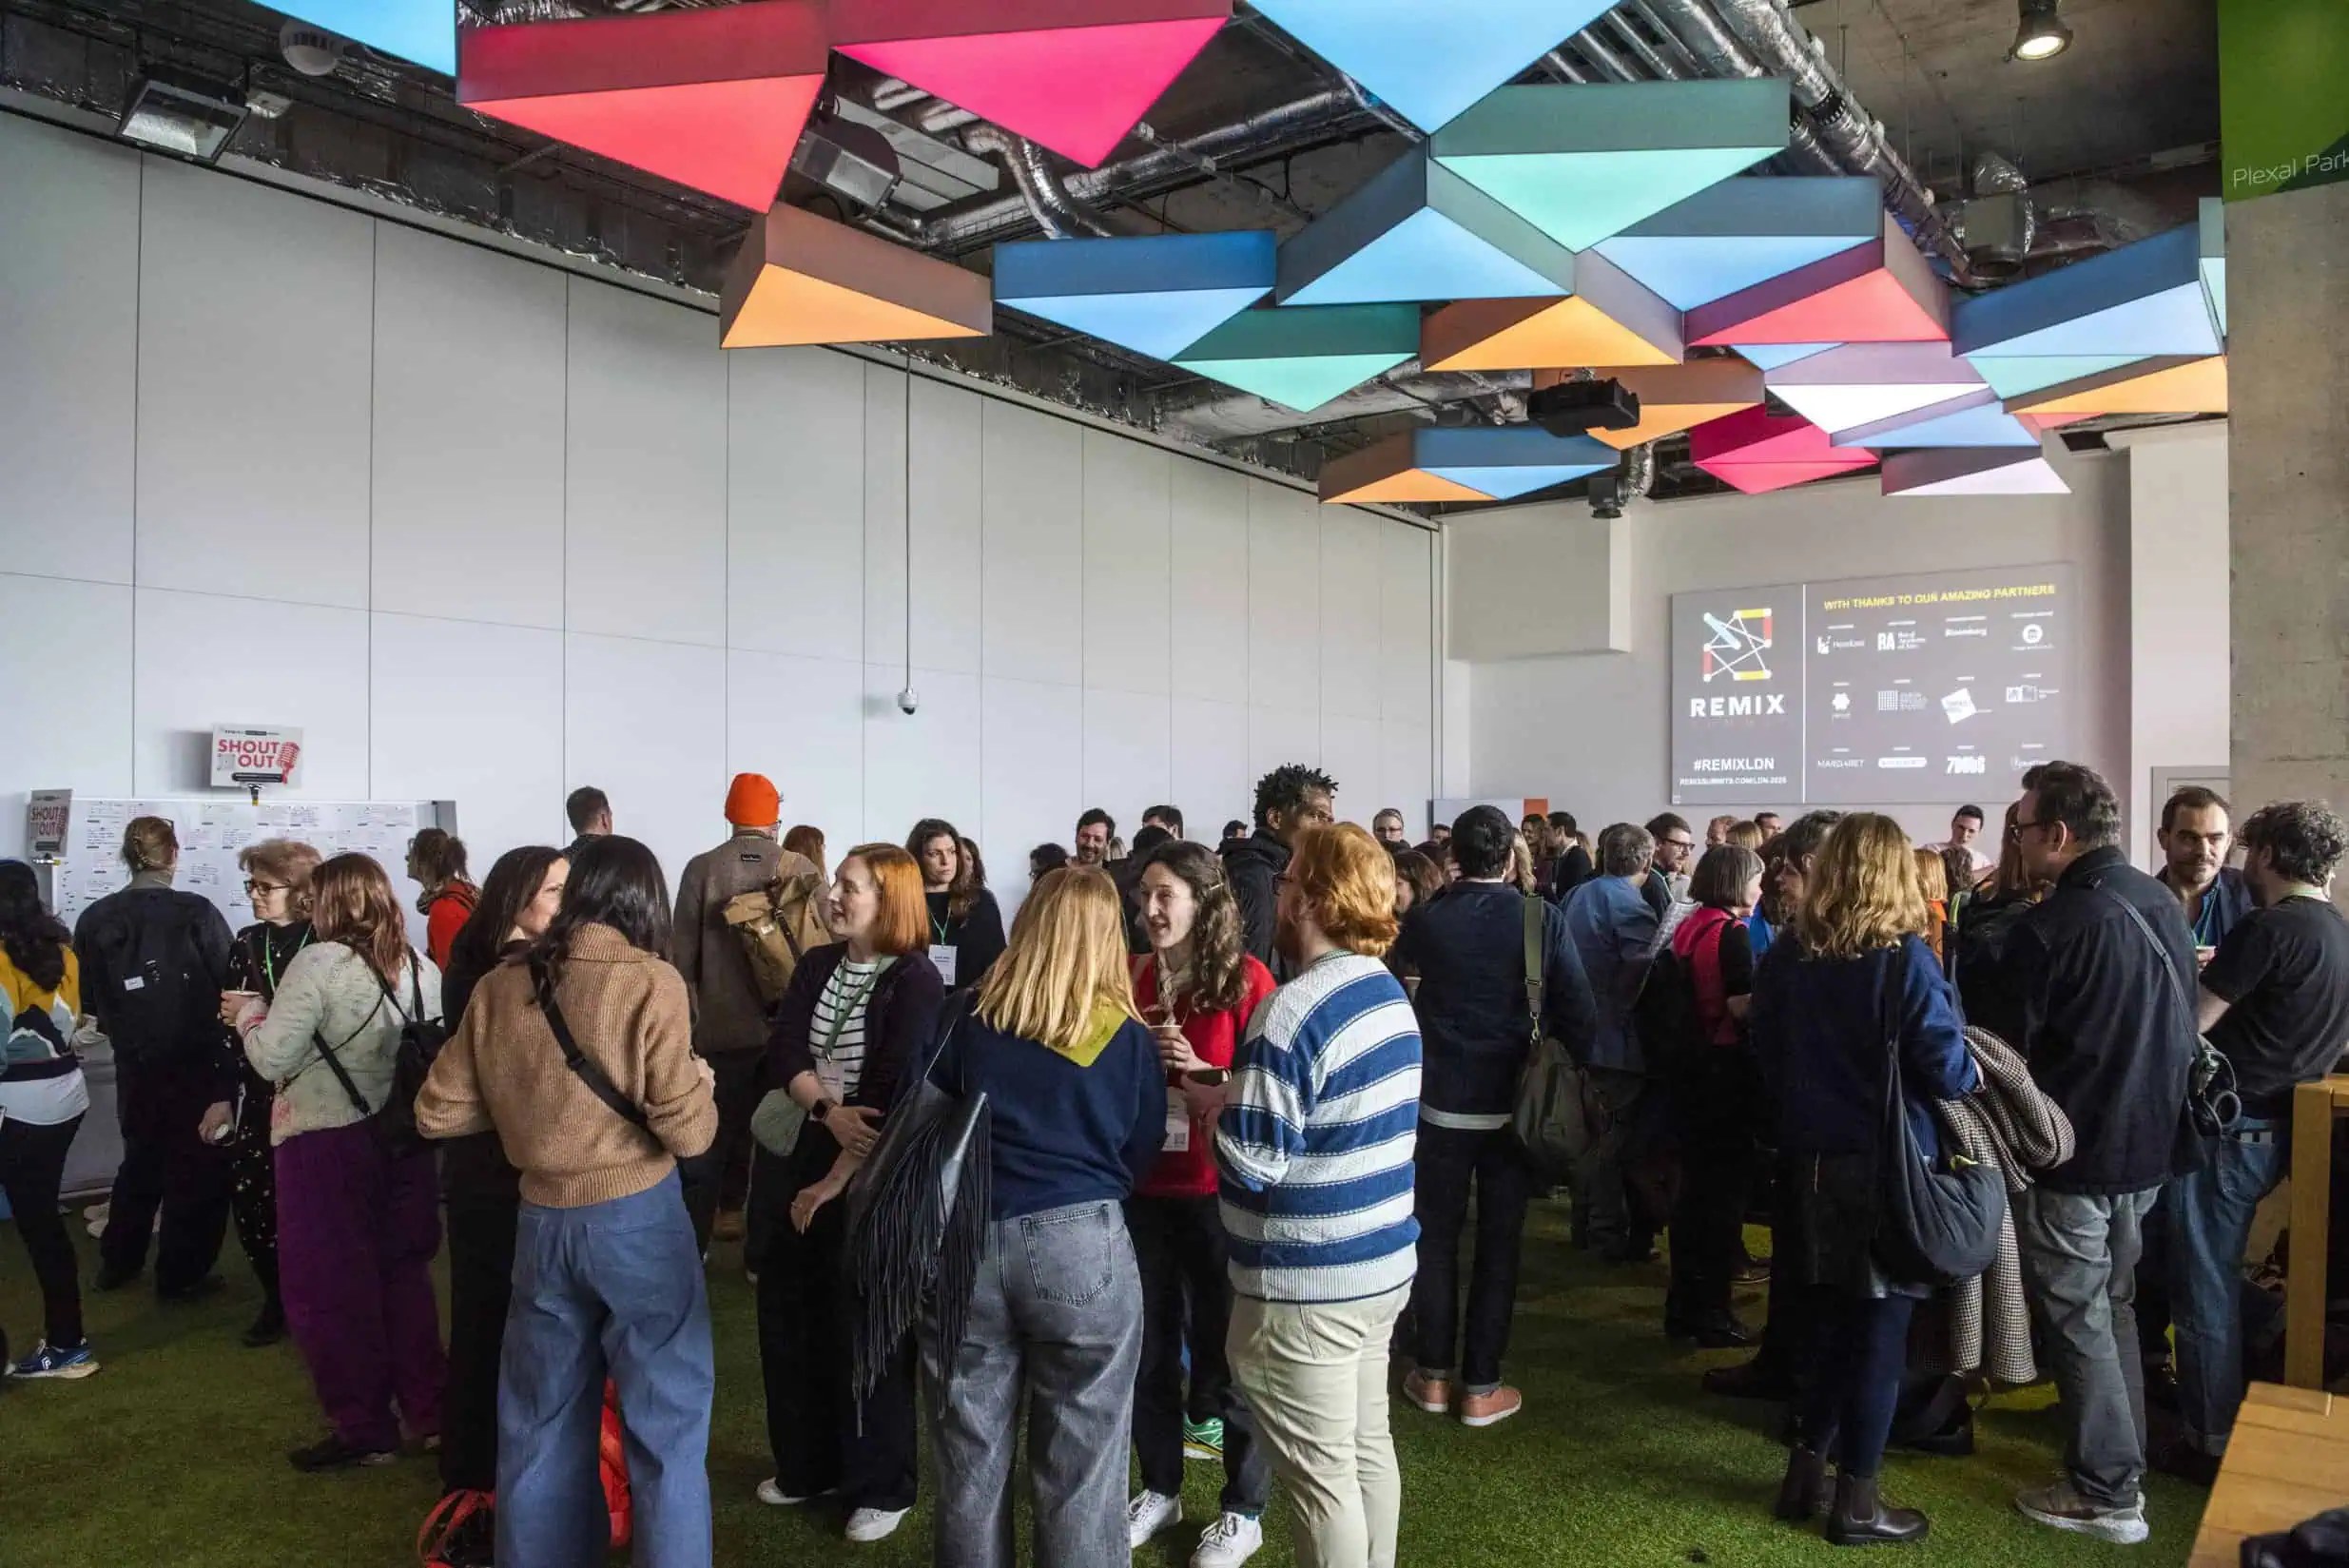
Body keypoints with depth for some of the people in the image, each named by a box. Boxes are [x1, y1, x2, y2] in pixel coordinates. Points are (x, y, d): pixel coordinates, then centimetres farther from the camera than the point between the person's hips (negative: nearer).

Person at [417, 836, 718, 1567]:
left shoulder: (498, 987, 1)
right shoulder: (651, 982, -13)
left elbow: (437, 1113, 6)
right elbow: (687, 1131, -15)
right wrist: (701, 1085, 5)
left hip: (541, 1222, 5)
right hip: (638, 1218, -4)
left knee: (541, 1423, 19)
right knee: (666, 1421, 9)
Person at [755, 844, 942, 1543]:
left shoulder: (916, 979, -12)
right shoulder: (816, 964, 6)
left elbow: (893, 1090, -17)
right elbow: (783, 1051, -4)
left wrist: (837, 1179, -17)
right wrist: (827, 1111, -22)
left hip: (872, 1176, -6)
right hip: (797, 1158, 6)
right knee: (789, 1316, 13)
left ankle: (881, 1486, 21)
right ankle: (808, 1465, 32)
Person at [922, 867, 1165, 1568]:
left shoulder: (974, 1020, 2)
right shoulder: (1130, 1037, -3)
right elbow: (1142, 1156, 4)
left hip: (965, 1243, 2)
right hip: (1082, 1247, -2)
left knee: (969, 1464, 17)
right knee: (1079, 1473, 9)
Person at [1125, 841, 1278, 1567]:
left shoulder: (1246, 980, -11)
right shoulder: (1132, 977, 1)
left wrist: (1202, 1076, -23)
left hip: (1214, 1192, -4)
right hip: (1140, 1186, 4)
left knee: (1223, 1349, 7)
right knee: (1146, 1343, 15)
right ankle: (1160, 1488, 36)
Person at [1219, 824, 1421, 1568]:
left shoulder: (1294, 1010, -22)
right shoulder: (1391, 994, 6)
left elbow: (1251, 1164, -23)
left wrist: (1208, 1097, -5)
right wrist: (1237, 1092, 8)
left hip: (1306, 1284, -9)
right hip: (1382, 1263, 9)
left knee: (1320, 1471, 6)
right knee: (1368, 1444, 21)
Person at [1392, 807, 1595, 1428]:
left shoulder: (1426, 919, -5)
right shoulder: (1542, 919, -9)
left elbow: (1400, 957, 16)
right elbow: (1578, 1009, -9)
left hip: (1442, 1101, 1)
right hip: (1515, 1103, -1)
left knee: (1436, 1237, 12)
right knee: (1499, 1242, 8)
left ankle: (1433, 1375, 20)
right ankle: (1481, 1387, 14)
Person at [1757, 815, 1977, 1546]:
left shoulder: (1785, 959, -1)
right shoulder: (1905, 960, -15)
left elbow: (1767, 1055, 8)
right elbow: (1947, 1069, -15)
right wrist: (1977, 1075, 6)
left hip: (1812, 1162, 5)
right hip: (1890, 1167, -4)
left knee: (1829, 1322, 18)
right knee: (1880, 1331, 7)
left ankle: (1808, 1471, 24)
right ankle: (1855, 1500, 15)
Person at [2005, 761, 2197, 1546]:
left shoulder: (2050, 926, -23)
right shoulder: (2165, 905, 2)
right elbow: (2175, 1023, 13)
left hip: (2073, 1151, -8)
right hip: (2149, 1140, 8)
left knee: (2077, 1320, 5)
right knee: (2112, 1305, 21)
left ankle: (2107, 1493, 14)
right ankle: (2124, 1453, 33)